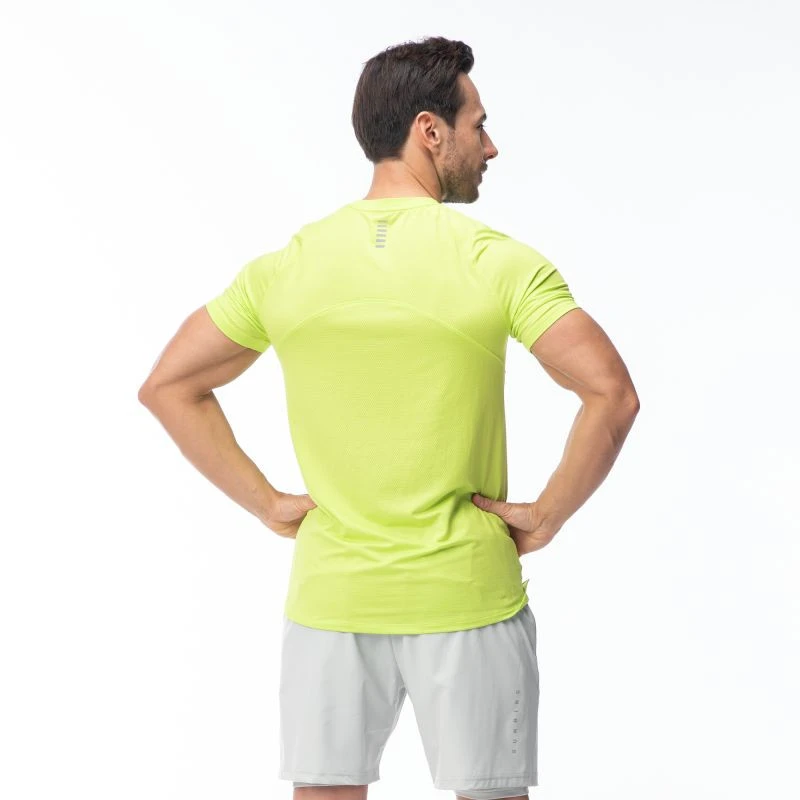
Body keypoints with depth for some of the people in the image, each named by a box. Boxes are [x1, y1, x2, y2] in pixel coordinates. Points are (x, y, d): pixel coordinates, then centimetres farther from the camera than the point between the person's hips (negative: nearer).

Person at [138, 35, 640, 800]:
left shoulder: (285, 265, 0)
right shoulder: (499, 262, -10)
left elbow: (168, 385, 5)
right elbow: (611, 395, -18)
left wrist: (266, 503, 5)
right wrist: (547, 515, -7)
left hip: (330, 600, 3)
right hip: (467, 600, -3)